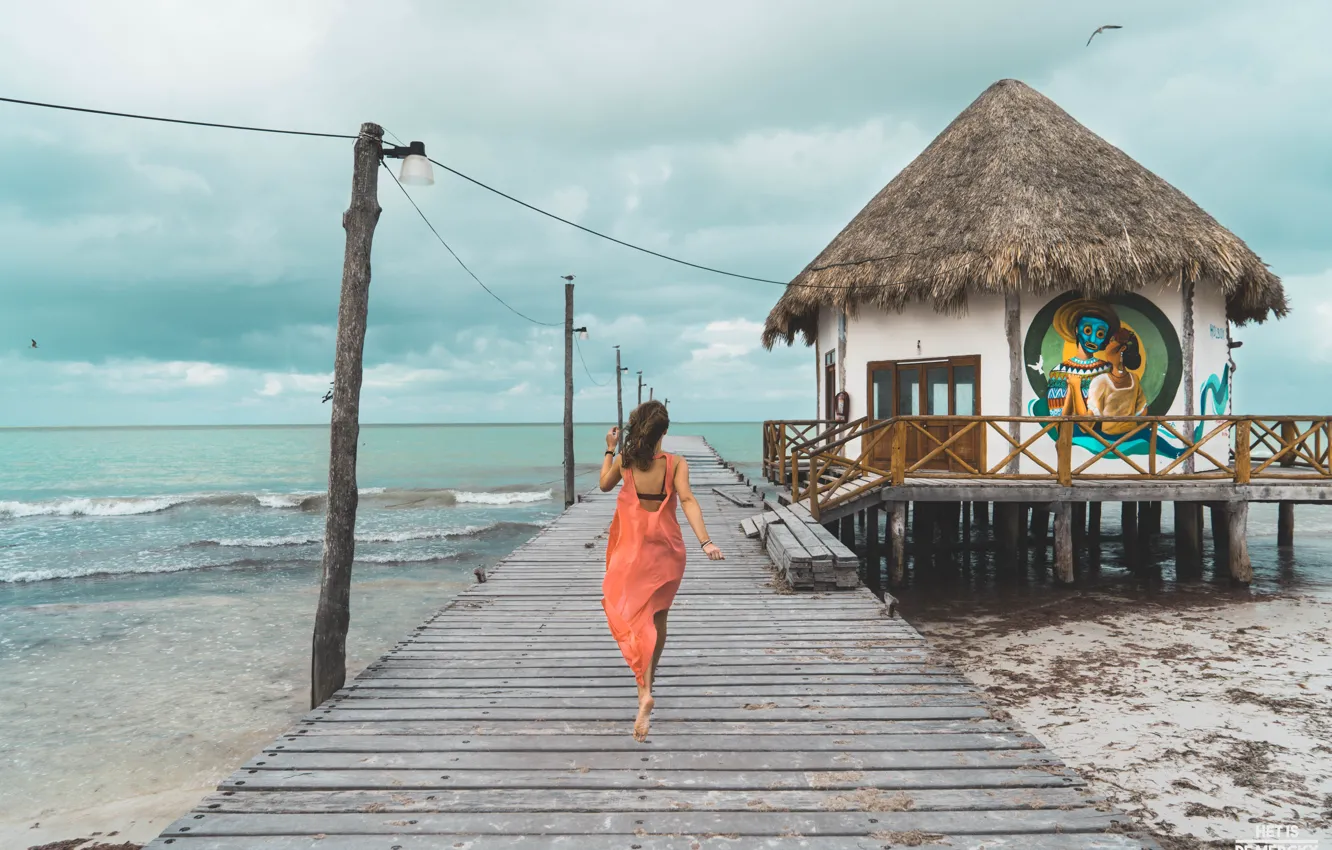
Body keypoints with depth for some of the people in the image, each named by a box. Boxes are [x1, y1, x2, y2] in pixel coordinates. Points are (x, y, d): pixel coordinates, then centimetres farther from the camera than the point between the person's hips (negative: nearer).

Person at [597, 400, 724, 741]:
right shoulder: (676, 463, -8)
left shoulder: (624, 461, -4)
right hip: (667, 550, 1)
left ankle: (645, 692, -19)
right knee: (658, 618, 18)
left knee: (634, 619, 1)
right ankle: (648, 681, 34)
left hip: (633, 549, -1)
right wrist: (705, 541, -30)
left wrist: (609, 450, 24)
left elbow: (604, 485, 14)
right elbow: (687, 500, -22)